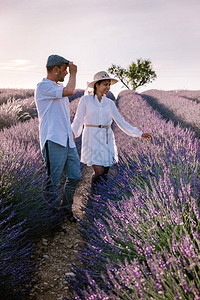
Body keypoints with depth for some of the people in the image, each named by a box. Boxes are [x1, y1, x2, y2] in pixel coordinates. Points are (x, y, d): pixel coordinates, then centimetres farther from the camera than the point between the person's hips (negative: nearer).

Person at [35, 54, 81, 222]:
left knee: (75, 176, 12)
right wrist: (73, 73, -7)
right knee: (53, 182, -1)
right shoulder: (43, 87, -9)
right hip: (53, 142, -9)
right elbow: (69, 91, -23)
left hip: (67, 141, 9)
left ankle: (66, 208, 29)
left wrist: (71, 133, 21)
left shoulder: (59, 88, 20)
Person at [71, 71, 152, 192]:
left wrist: (140, 134, 2)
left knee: (105, 173, 4)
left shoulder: (110, 103, 8)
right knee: (99, 172, -12)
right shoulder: (85, 100, -3)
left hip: (107, 140, 4)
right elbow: (78, 122, -4)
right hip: (92, 140, -4)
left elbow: (121, 122, 9)